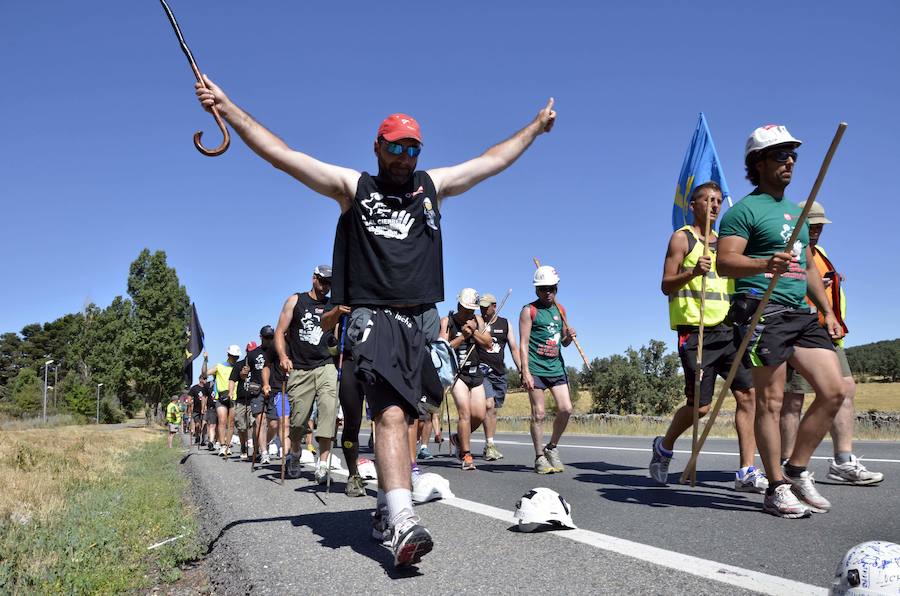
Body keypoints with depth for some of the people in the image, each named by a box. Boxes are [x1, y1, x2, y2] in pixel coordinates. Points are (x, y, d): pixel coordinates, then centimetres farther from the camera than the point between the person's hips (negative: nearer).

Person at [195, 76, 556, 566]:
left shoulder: (433, 185, 18)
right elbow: (281, 154, 5)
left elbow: (494, 159, 27)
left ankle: (386, 505, 21)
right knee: (390, 414, -20)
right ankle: (402, 522, -27)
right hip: (375, 317, -4)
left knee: (398, 415, 7)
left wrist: (537, 126, 35)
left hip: (423, 318, 4)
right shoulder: (352, 186, 9)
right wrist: (227, 108, 0)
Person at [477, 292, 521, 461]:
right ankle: (490, 444, -16)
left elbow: (514, 348, 11)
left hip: (499, 372, 4)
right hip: (481, 369, -4)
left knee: (494, 410, 8)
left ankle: (488, 447, 17)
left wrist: (522, 370, 5)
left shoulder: (505, 324, 11)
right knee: (488, 405, -20)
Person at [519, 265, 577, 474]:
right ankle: (539, 458, 7)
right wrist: (525, 372, -16)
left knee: (566, 408, -3)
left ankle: (552, 447, 18)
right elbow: (523, 343, -8)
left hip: (556, 367, 5)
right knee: (538, 413, -3)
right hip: (535, 368, -5)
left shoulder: (560, 310, 15)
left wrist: (569, 337, -1)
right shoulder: (529, 310, -2)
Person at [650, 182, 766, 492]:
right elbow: (666, 285, -5)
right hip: (696, 331, -6)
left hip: (728, 329, 6)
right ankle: (664, 447, 22)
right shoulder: (682, 238, 2)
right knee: (700, 406, -6)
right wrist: (692, 272, -23)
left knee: (748, 394, -7)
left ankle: (747, 472, -3)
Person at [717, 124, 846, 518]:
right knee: (770, 402, -4)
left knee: (834, 390, 1)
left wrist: (827, 311, 21)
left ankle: (797, 471, 15)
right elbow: (725, 263, -14)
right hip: (762, 311, -8)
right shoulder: (745, 210, -3)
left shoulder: (795, 211, 23)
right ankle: (777, 489, 5)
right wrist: (766, 264, -32)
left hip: (801, 314, 8)